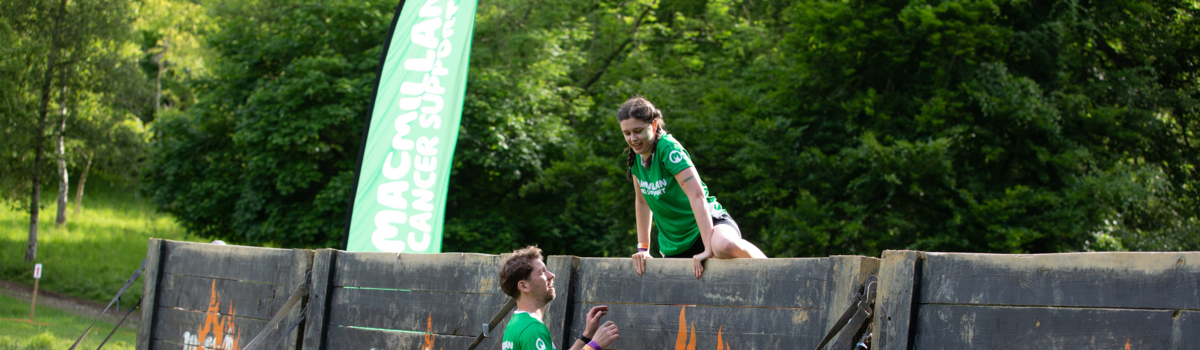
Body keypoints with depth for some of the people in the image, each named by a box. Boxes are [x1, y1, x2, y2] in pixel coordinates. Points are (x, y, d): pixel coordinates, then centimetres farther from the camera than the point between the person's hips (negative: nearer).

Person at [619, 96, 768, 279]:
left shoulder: (669, 149, -19)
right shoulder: (636, 155, 3)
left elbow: (696, 195, -27)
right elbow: (642, 201, 15)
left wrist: (709, 248, -34)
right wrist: (643, 248, 10)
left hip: (709, 223, -8)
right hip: (673, 247, 8)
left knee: (725, 246, -40)